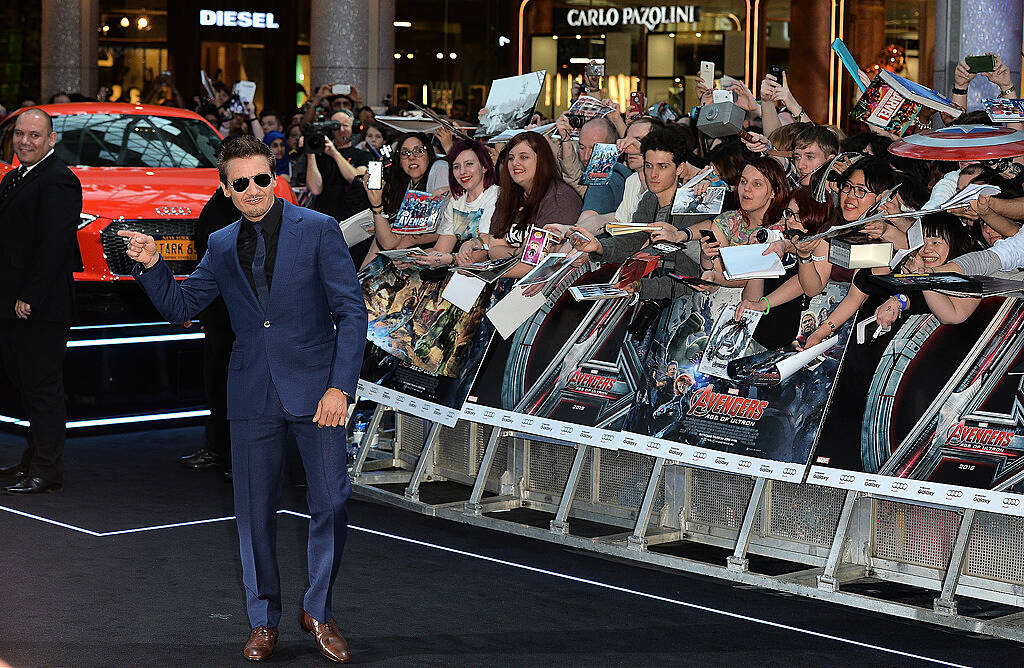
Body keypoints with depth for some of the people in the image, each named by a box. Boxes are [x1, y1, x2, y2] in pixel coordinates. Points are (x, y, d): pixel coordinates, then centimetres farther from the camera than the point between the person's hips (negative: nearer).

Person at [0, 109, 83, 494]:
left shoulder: (57, 181, -13)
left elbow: (53, 246, -20)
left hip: (42, 304, -9)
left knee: (43, 386, -4)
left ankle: (46, 470, 1)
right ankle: (34, 459, 26)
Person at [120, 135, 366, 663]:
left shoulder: (318, 229, -3)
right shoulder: (221, 246, 9)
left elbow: (351, 310, -5)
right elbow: (180, 307, 16)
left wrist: (340, 386, -13)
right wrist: (151, 265, -3)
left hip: (313, 387, -3)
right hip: (252, 395, 3)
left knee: (331, 502, -4)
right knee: (254, 511, 6)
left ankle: (318, 612, 15)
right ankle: (264, 620, 21)